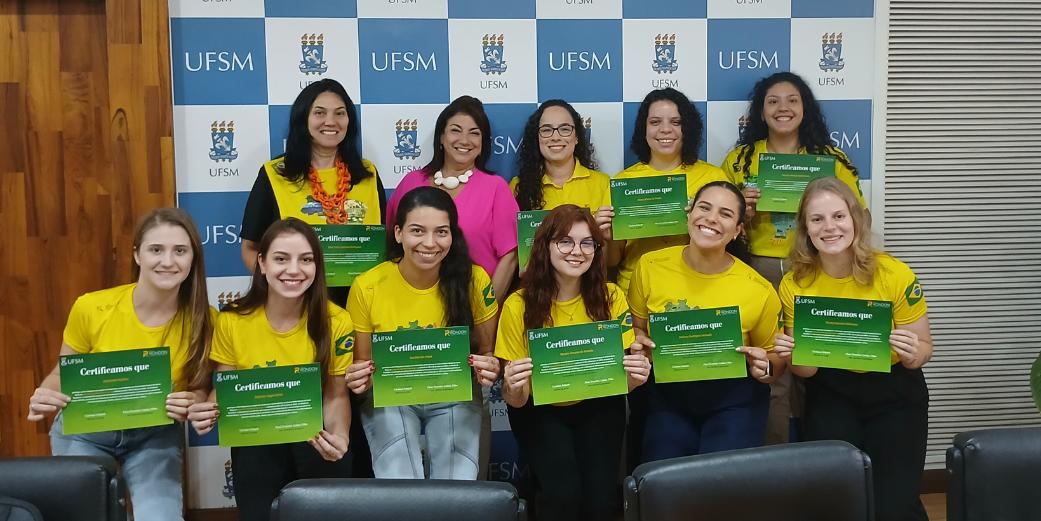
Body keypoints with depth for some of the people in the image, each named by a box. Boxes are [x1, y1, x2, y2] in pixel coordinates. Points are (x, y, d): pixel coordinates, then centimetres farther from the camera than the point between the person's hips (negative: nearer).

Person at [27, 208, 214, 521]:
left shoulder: (203, 320, -16)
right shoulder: (90, 308, -17)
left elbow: (201, 386, -2)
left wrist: (194, 403, -25)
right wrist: (45, 397, -22)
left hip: (155, 435, 0)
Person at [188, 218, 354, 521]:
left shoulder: (336, 321, -10)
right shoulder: (232, 321, -9)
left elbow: (335, 395, -4)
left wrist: (339, 436, -24)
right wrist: (210, 411, -20)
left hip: (314, 437, 0)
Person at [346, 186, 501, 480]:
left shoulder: (474, 280, -12)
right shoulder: (367, 287, -13)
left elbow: (486, 353, 1)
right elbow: (362, 364, -1)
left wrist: (489, 370, -22)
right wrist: (358, 381, -23)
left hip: (454, 398, 1)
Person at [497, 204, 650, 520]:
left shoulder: (611, 297, -12)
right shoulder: (518, 305, -16)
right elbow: (516, 401, -11)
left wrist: (634, 376, -27)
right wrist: (514, 390, -34)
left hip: (598, 405, 2)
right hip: (539, 409, -1)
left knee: (602, 495, -18)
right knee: (563, 492, -24)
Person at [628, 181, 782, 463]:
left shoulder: (759, 290, -13)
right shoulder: (650, 266, -8)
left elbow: (775, 360, 2)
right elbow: (635, 328, 8)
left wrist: (764, 368, -19)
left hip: (733, 400, -1)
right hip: (667, 397, 2)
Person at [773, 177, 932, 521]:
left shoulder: (896, 275, -17)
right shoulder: (794, 285, -11)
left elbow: (924, 350, -4)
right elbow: (806, 369, 0)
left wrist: (911, 354, -27)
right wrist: (793, 356, -23)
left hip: (895, 393, -1)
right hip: (831, 394, 2)